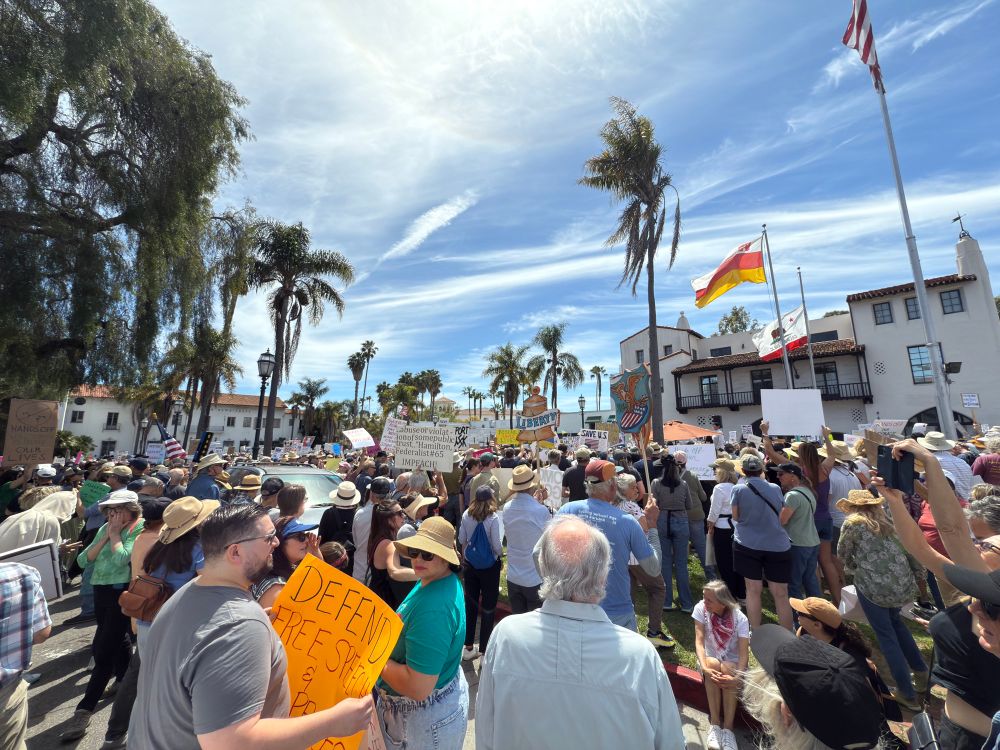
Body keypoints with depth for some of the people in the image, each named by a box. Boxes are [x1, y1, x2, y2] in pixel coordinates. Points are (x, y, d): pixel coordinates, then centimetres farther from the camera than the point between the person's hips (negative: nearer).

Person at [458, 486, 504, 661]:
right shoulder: (493, 518, -22)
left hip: (470, 564, 4)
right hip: (489, 566, -4)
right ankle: (484, 651, 21)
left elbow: (462, 539, 2)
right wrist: (501, 558, 3)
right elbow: (497, 545, -18)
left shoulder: (466, 515, -8)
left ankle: (468, 647, 31)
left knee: (470, 604, 18)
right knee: (488, 607, 11)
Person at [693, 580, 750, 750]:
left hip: (733, 663, 0)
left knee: (727, 668, -33)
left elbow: (744, 653, -26)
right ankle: (714, 723, -21)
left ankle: (728, 727, -22)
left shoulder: (740, 619, -21)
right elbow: (699, 642, -21)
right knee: (713, 664, -32)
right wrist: (704, 667, -37)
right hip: (710, 660, 1)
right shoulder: (701, 609, -19)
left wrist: (736, 678, -42)